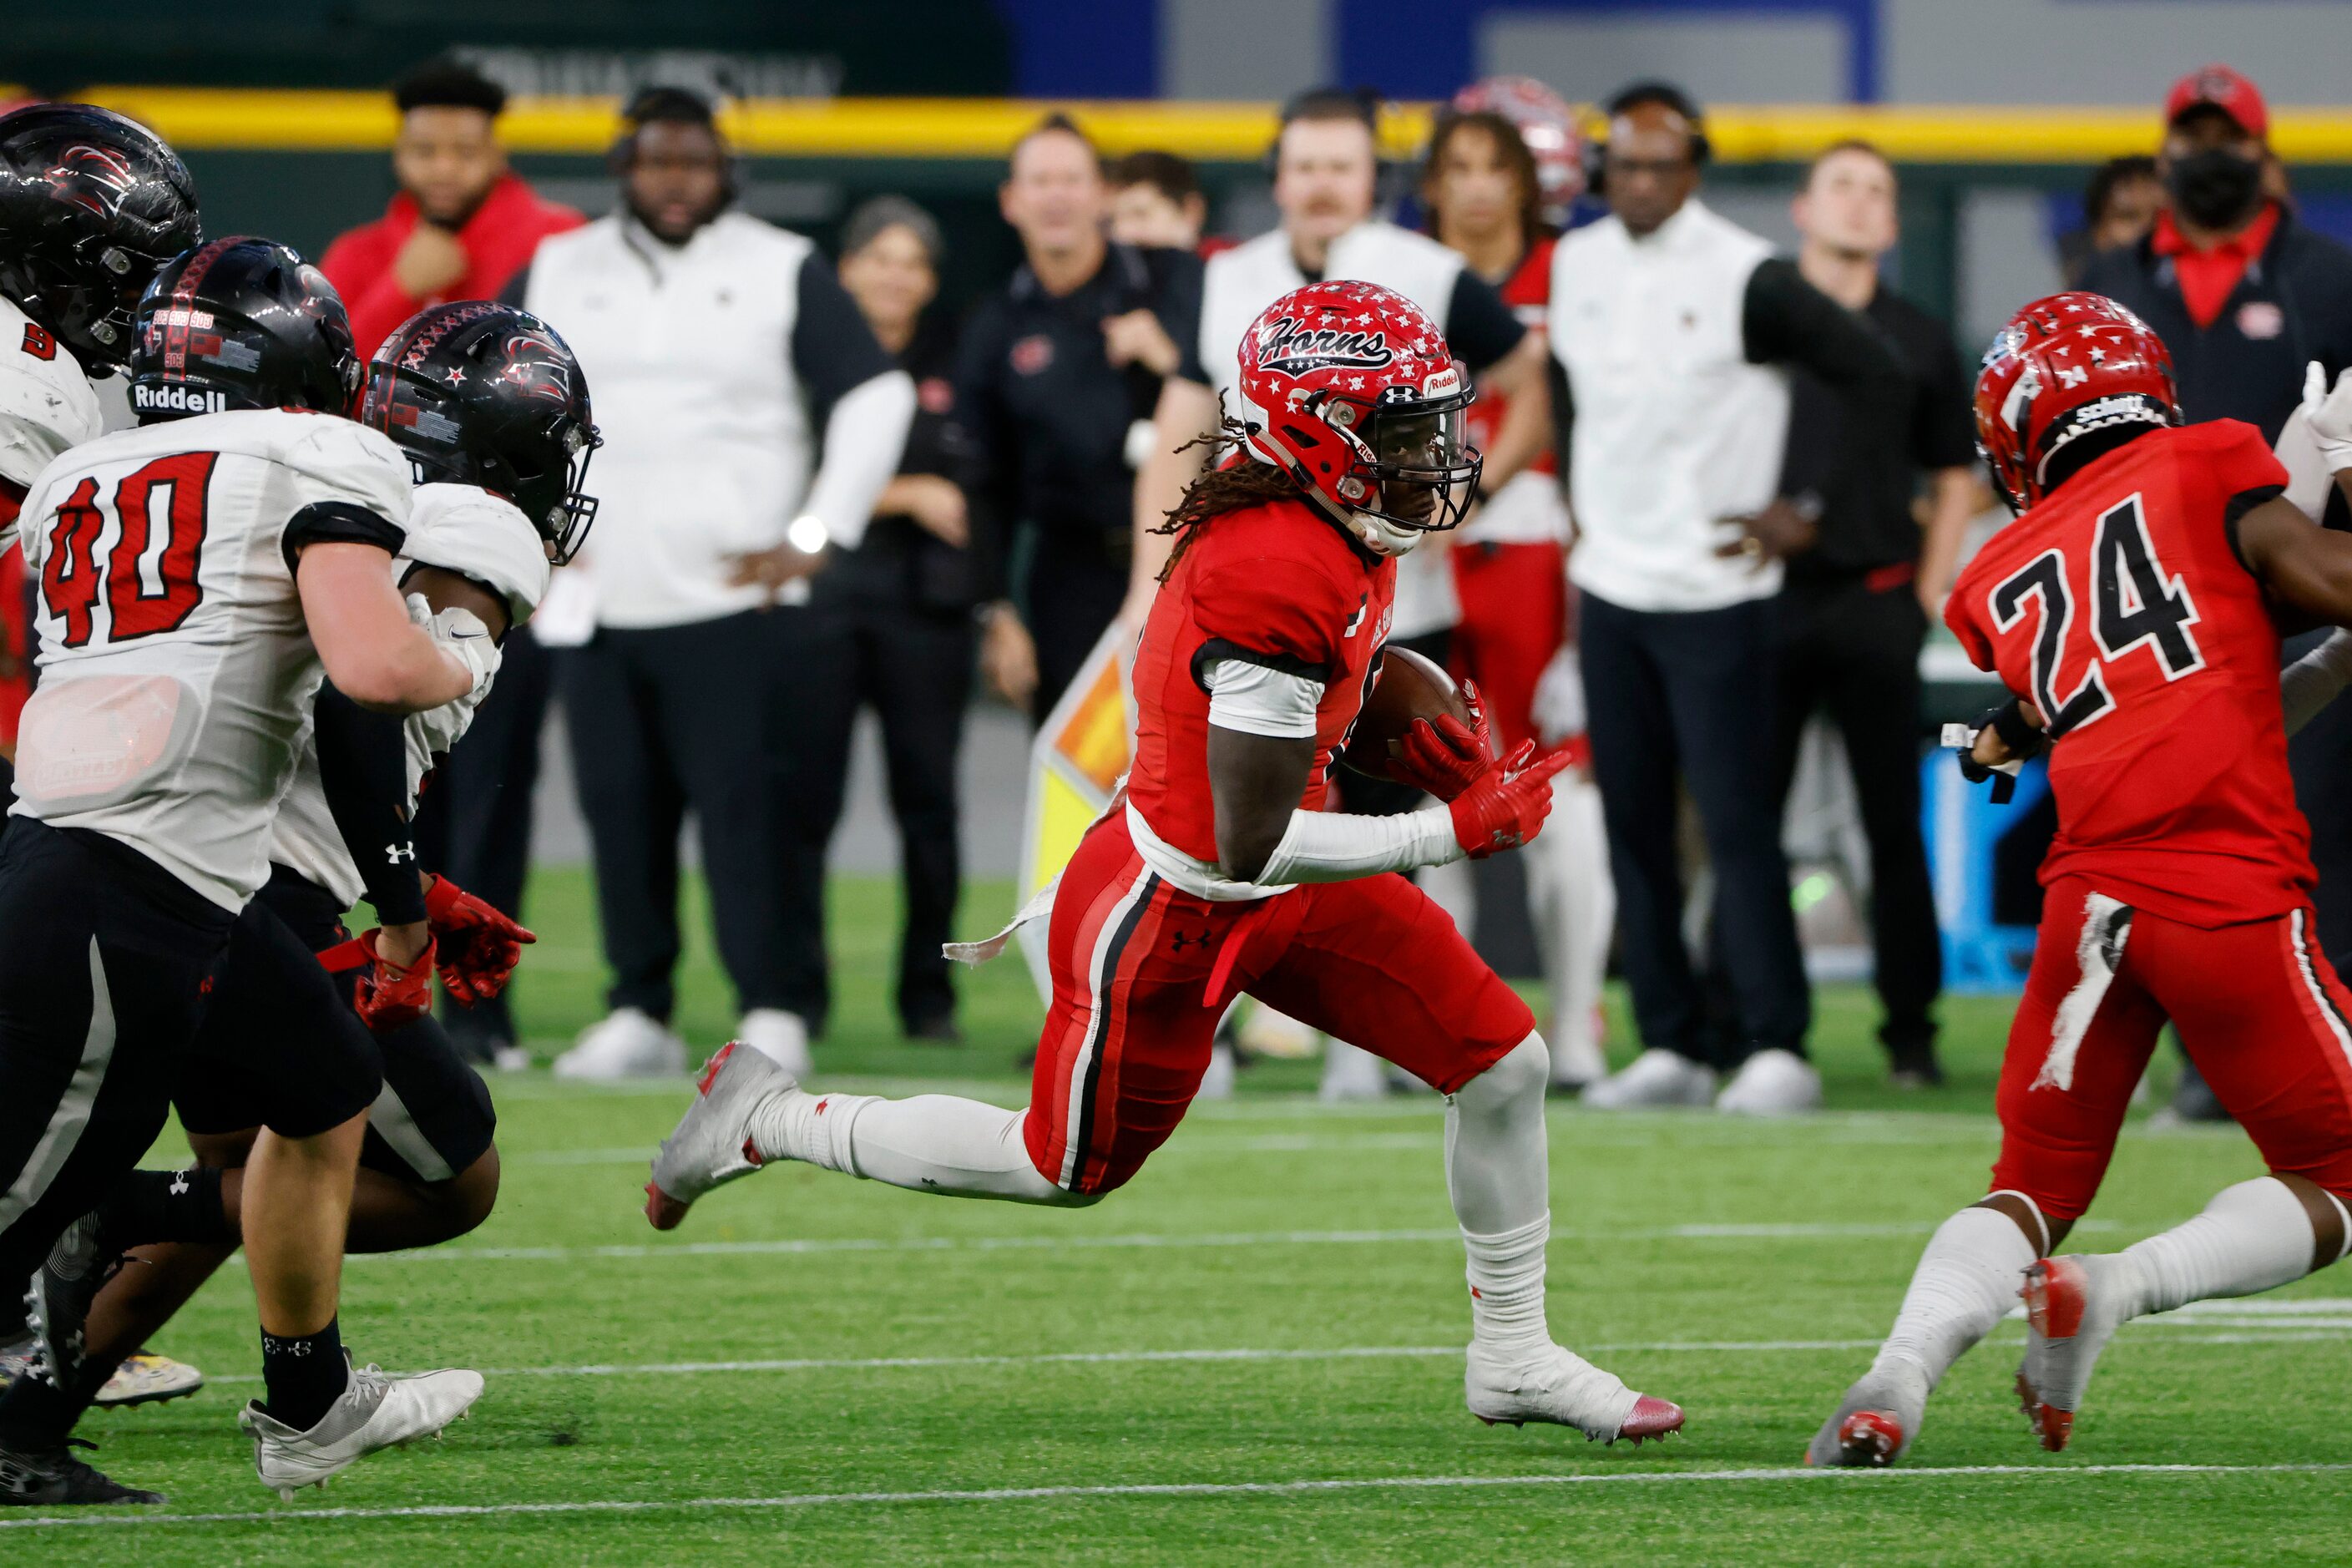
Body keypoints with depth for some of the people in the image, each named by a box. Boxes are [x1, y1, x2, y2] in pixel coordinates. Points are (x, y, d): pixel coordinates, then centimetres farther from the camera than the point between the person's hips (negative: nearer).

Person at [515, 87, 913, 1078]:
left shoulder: (783, 270, 6)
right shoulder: (560, 273, 14)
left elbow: (877, 395, 5)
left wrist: (819, 534, -2)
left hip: (737, 597, -3)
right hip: (596, 605, 3)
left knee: (745, 803, -12)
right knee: (618, 809, 0)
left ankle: (775, 1009, -10)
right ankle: (638, 1014, 6)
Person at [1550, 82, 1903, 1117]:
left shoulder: (1747, 279, -12)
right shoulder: (1578, 264, 7)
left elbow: (1876, 379, -10)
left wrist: (1804, 513, -10)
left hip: (1715, 595, -6)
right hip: (1610, 589, 6)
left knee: (1737, 825, -10)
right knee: (1633, 824, 6)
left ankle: (1777, 1049, -8)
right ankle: (1671, 1049, 12)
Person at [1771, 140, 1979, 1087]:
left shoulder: (1917, 342, 11)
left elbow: (1955, 478, 16)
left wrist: (1927, 592, 6)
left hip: (1876, 607, 1)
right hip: (1763, 599, -1)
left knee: (1894, 821, 0)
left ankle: (1911, 1028, 5)